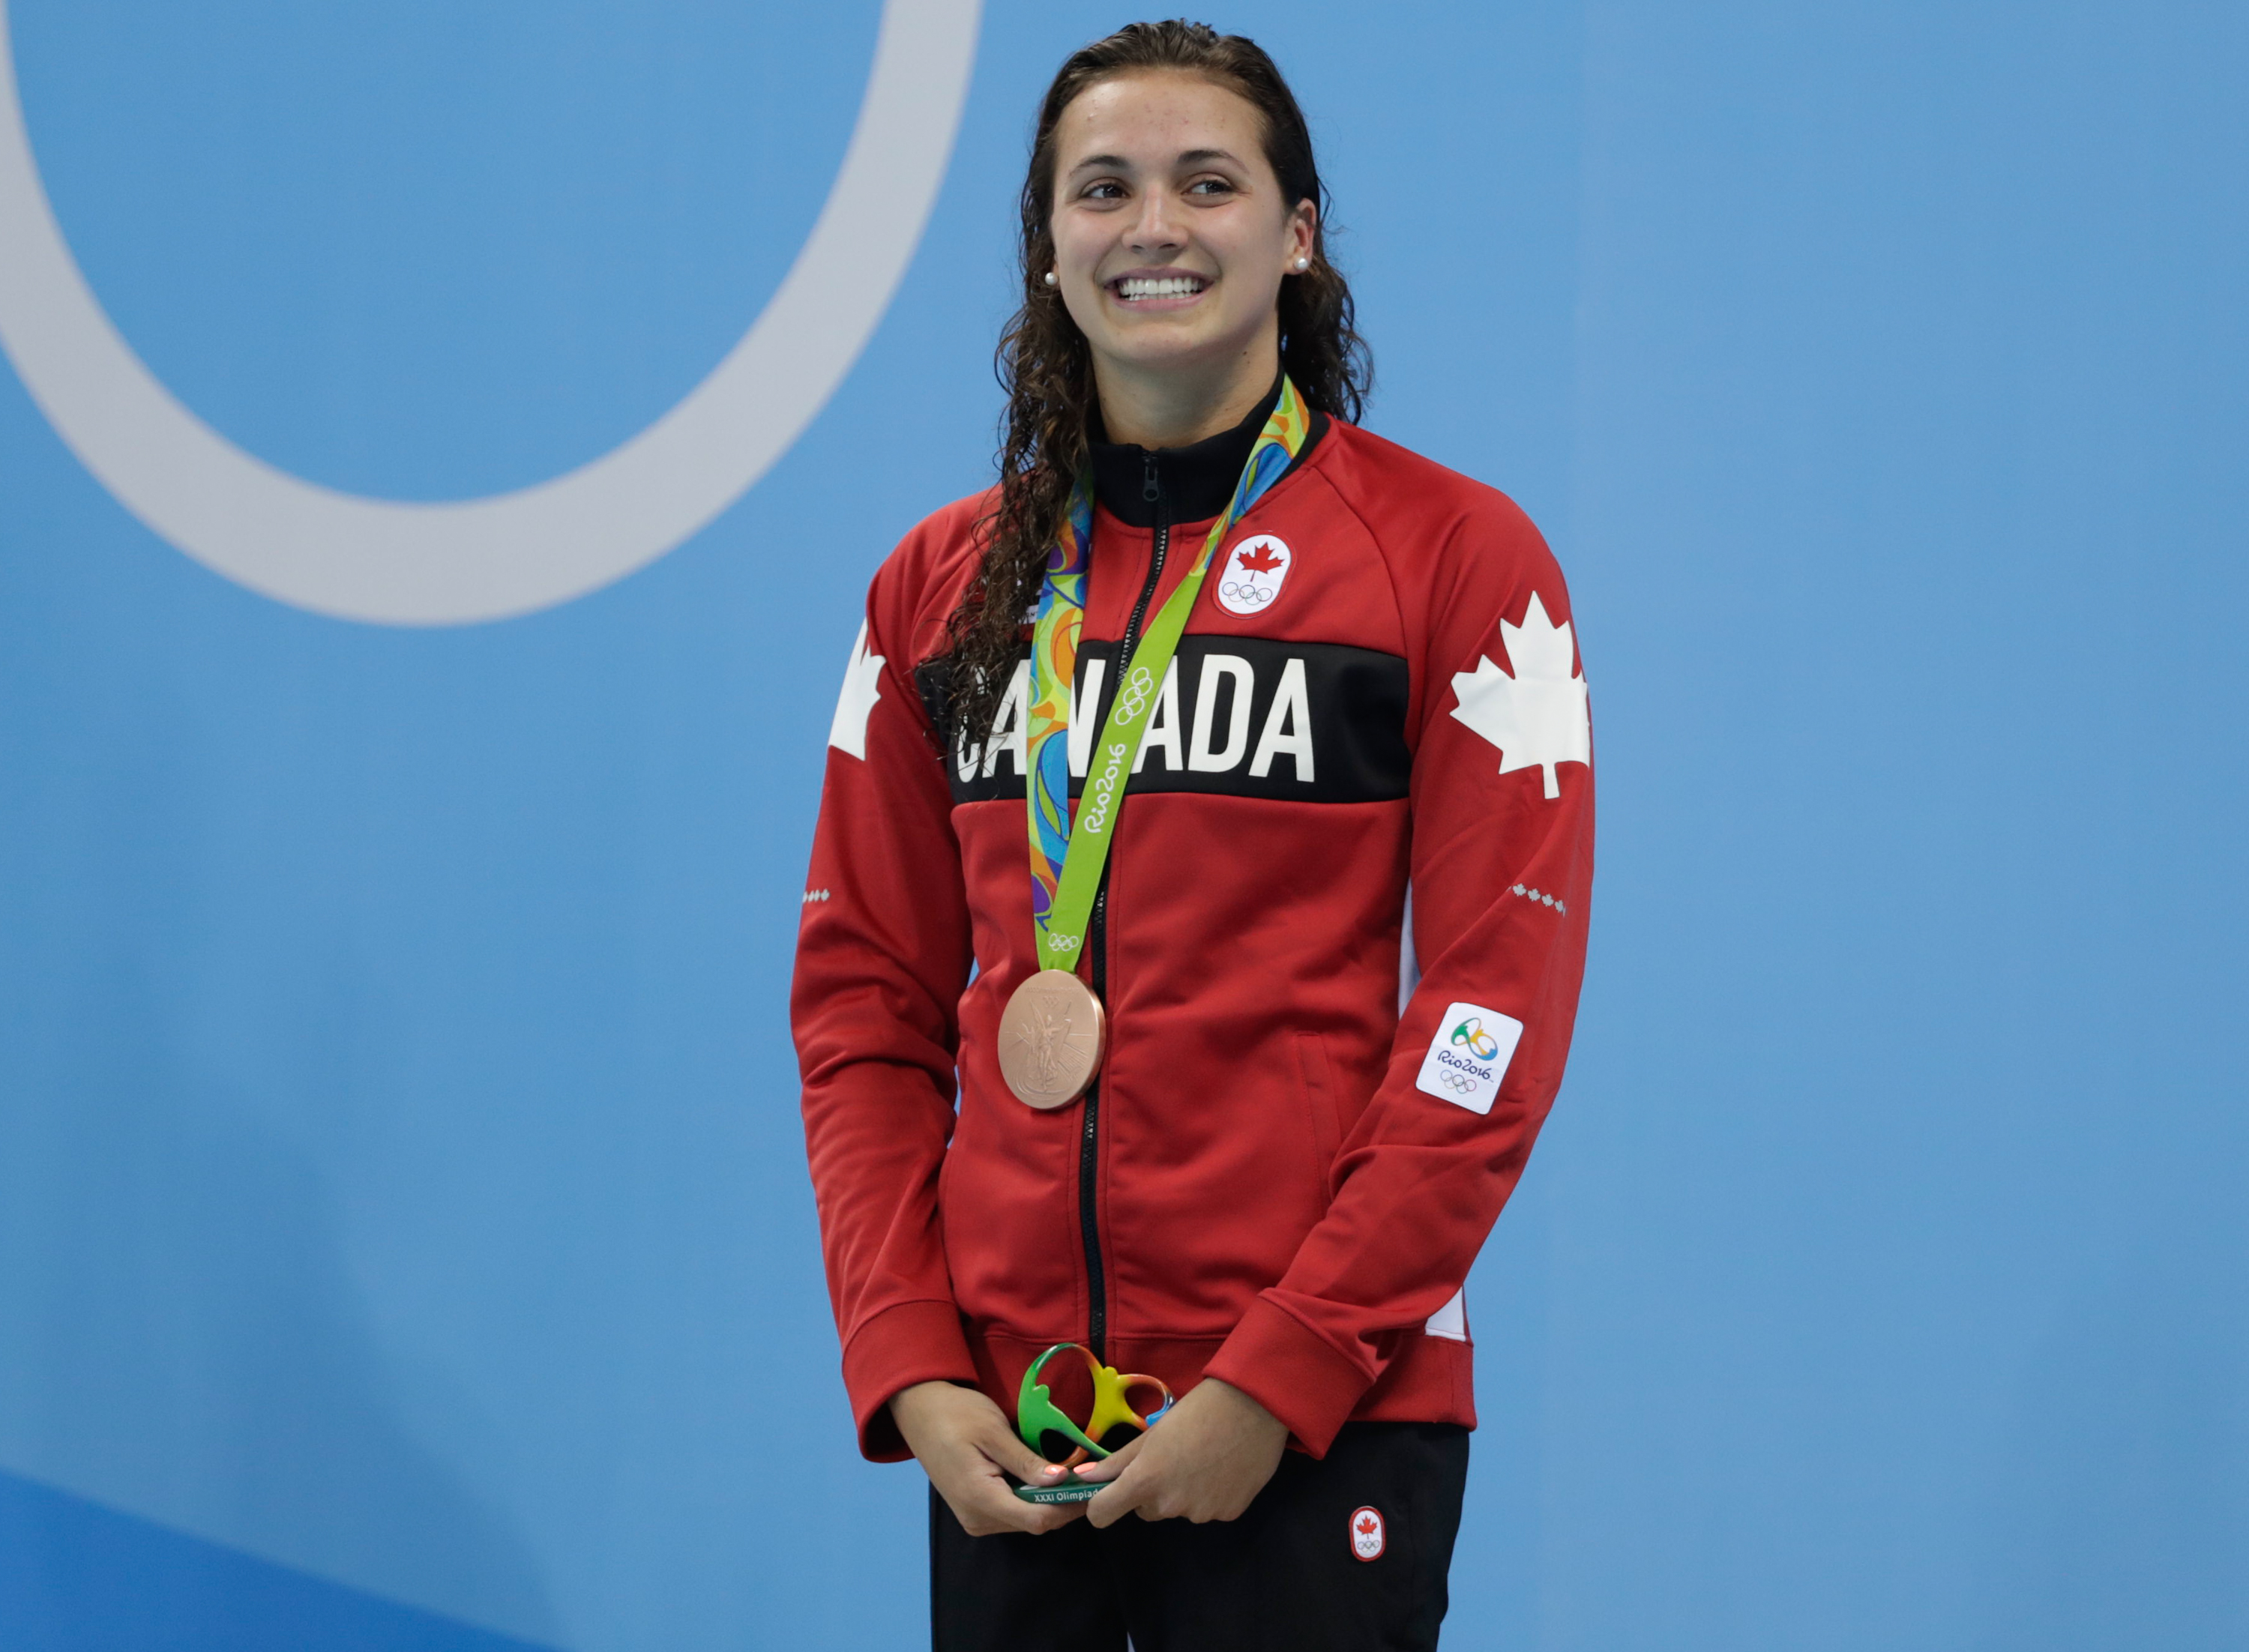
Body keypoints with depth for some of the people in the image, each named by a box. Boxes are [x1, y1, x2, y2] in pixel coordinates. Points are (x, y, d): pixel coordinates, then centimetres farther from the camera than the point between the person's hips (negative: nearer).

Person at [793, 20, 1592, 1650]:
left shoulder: (1457, 557, -2)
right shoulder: (944, 586, 11)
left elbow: (1497, 1011, -8)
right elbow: (867, 1003, 11)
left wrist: (1277, 1383, -14)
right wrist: (909, 1368, -2)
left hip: (1316, 1423, -3)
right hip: (1003, 1430, 4)